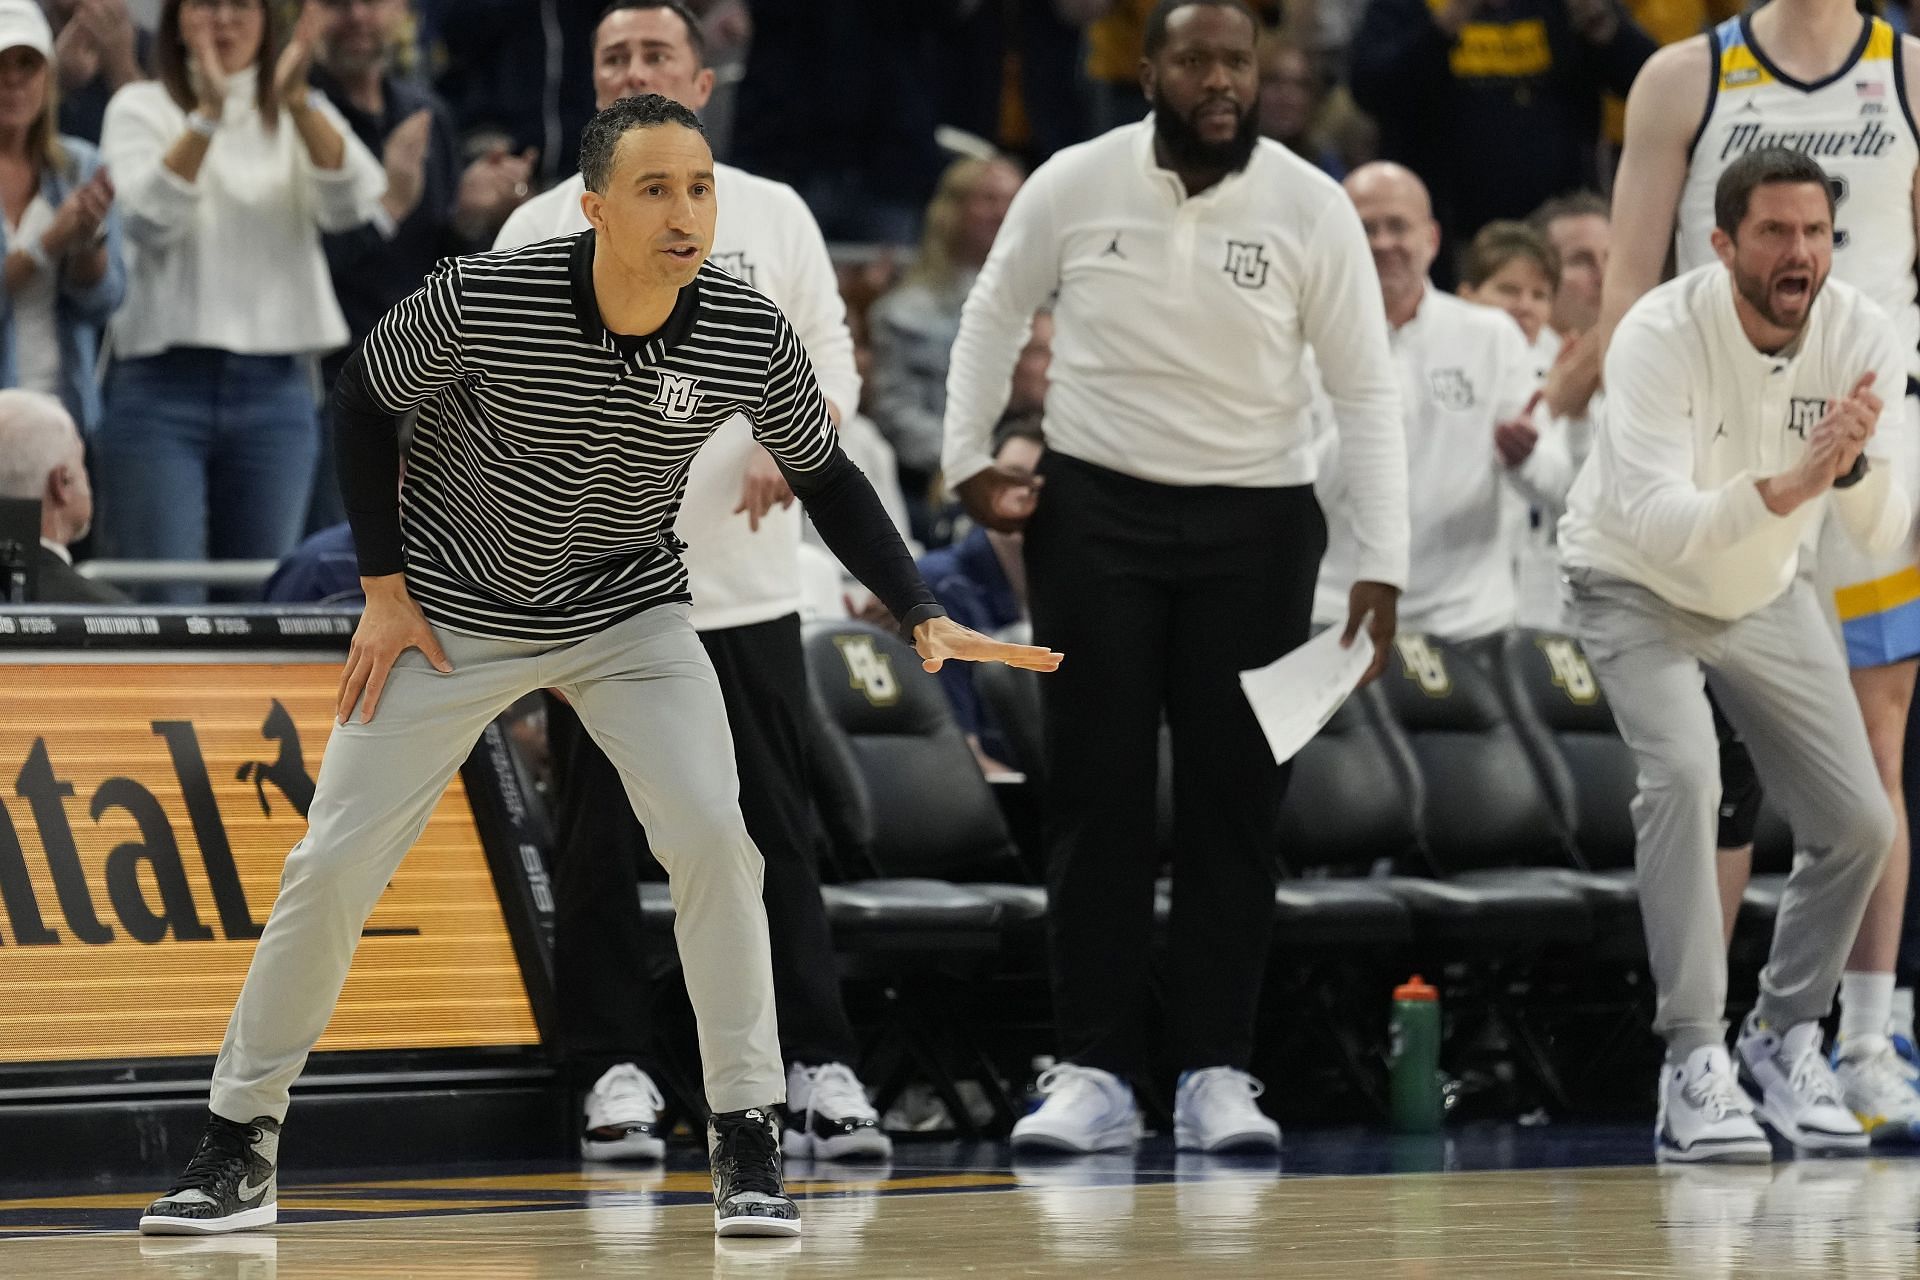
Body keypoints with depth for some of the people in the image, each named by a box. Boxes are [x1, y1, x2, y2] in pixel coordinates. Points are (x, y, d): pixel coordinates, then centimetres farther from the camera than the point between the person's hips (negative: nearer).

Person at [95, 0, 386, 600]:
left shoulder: (303, 114, 12)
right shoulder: (141, 108, 5)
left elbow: (351, 206, -8)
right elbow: (148, 219, -14)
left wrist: (297, 102, -23)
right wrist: (207, 115, -26)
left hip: (276, 387, 3)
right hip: (163, 384, -3)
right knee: (165, 601, -10)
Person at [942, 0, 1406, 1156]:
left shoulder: (1311, 207, -8)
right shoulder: (1074, 186, -7)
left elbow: (1367, 392, -5)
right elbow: (995, 313, 11)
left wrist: (1383, 568, -11)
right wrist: (968, 458, 4)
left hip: (1256, 523, 0)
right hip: (1094, 509, 0)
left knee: (1235, 799, 1)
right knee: (1097, 792, 0)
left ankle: (1218, 1072, 6)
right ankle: (1096, 1072, 3)